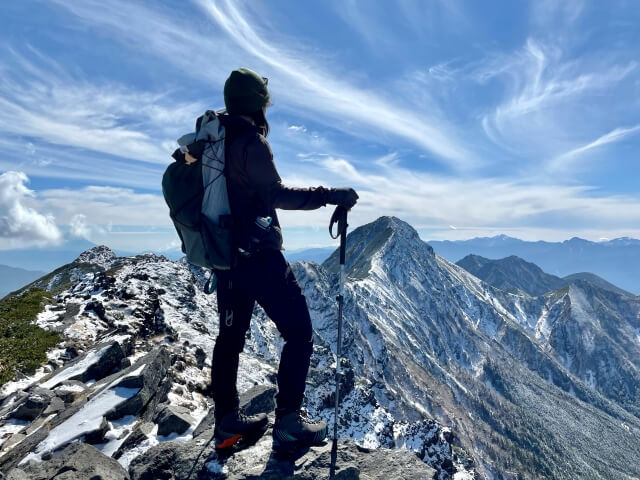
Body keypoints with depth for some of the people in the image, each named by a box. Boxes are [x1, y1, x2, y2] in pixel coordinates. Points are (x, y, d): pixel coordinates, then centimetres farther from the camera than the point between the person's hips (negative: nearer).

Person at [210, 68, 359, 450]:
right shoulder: (250, 141, -13)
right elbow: (275, 194, -21)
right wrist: (329, 196, -21)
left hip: (226, 254, 9)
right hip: (258, 254, -9)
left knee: (231, 335, 17)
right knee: (299, 333, 1)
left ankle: (227, 420, 28)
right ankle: (289, 422, 6)